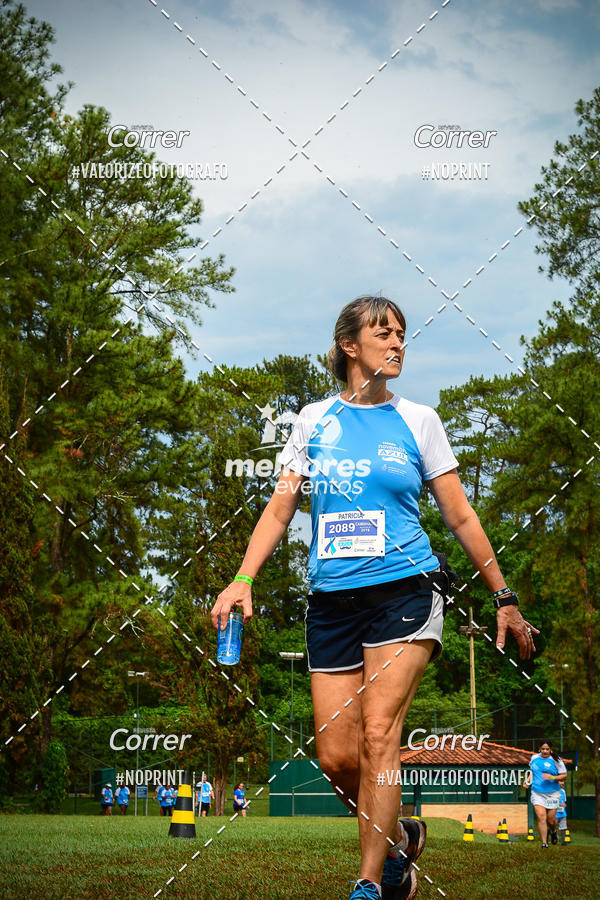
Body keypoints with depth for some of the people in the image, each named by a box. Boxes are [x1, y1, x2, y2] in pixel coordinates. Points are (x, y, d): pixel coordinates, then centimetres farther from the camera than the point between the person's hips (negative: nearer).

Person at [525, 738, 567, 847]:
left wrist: (552, 778, -20)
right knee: (541, 817, -12)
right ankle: (544, 842, -6)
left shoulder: (556, 760, -5)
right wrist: (528, 779, 8)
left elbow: (564, 776, -4)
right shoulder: (534, 758, 7)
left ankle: (553, 831, 39)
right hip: (537, 793, 2)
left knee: (551, 820, 4)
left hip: (552, 794, -2)